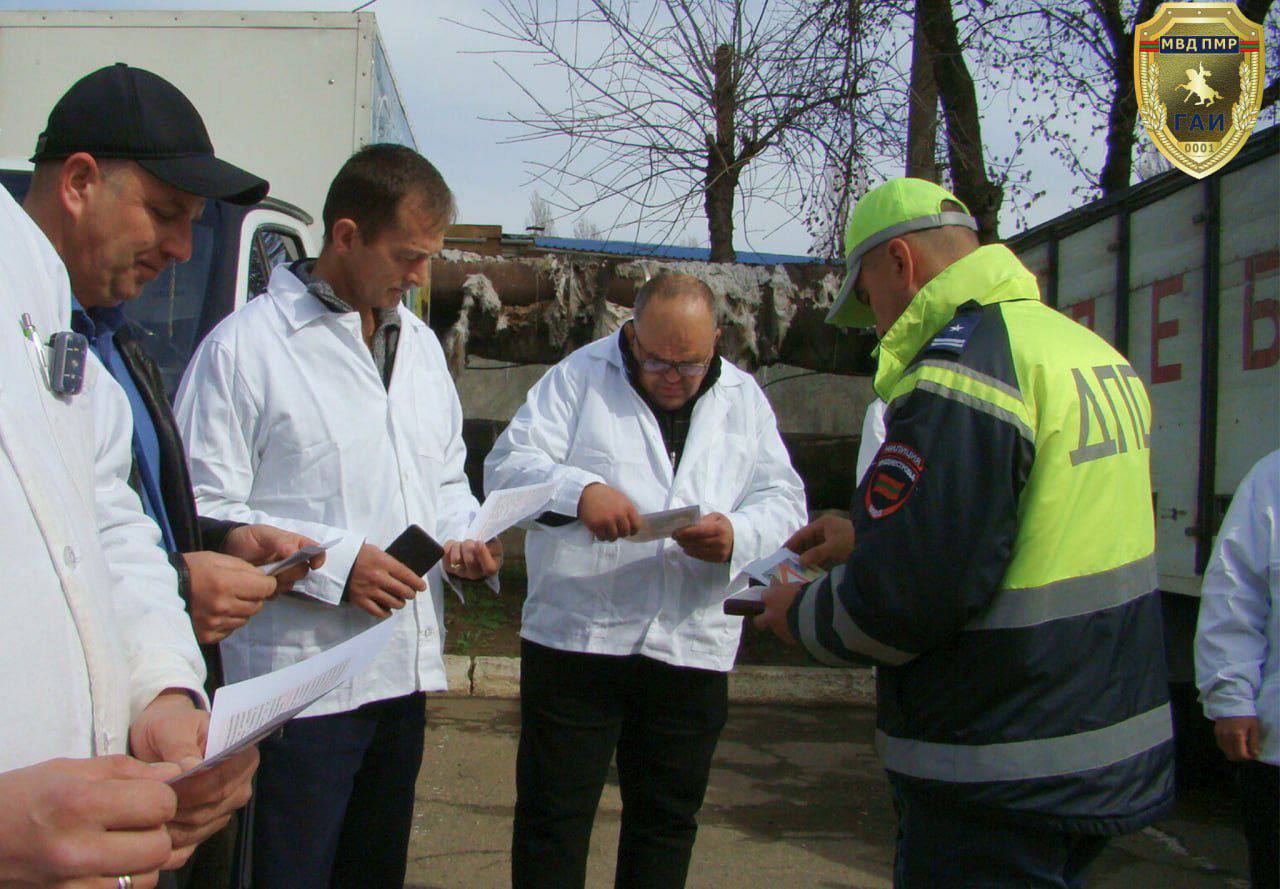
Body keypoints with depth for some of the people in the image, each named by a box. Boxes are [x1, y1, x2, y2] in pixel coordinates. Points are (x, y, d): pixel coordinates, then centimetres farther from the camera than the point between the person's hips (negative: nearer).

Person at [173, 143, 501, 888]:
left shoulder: (420, 343, 15)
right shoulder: (246, 345, -10)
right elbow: (203, 510, -15)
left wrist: (462, 536, 3)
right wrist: (334, 565, -19)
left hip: (406, 668, 7)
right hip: (299, 679, -7)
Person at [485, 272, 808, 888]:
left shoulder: (742, 398, 10)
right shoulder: (580, 375, 0)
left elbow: (783, 503, 6)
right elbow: (507, 466, -6)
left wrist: (738, 536, -16)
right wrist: (578, 491, -26)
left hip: (693, 649, 3)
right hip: (575, 637, -3)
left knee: (667, 822, 15)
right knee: (554, 815, 4)